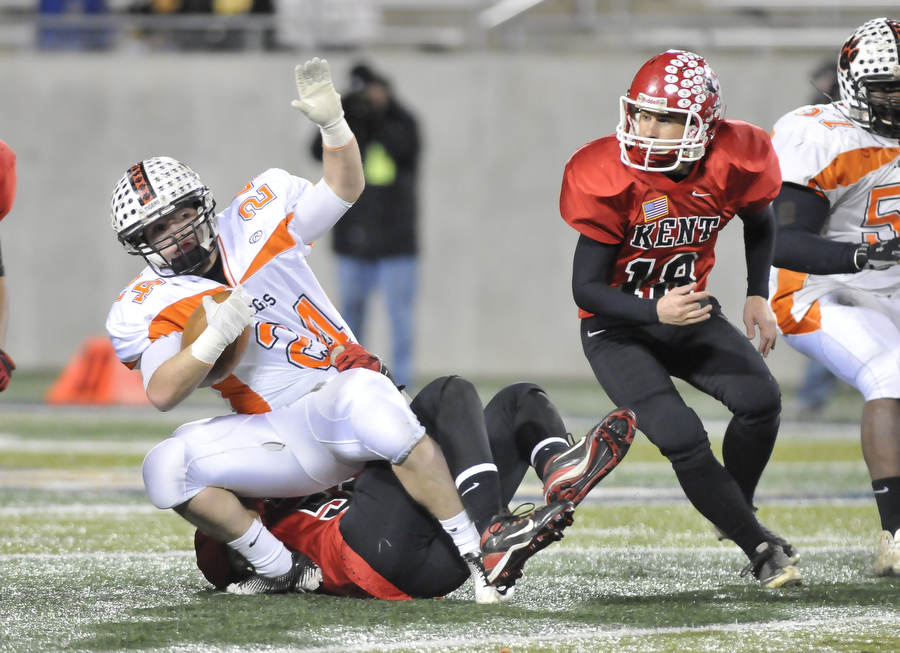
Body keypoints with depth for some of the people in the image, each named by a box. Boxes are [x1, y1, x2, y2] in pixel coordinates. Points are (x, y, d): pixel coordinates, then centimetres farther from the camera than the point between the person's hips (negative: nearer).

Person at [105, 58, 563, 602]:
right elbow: (162, 394, -11)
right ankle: (283, 572, -11)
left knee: (367, 401, -38)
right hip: (281, 439, 2)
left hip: (341, 390, -1)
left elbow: (343, 189, 6)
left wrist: (332, 124, -13)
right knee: (167, 468, -23)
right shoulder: (150, 308, 2)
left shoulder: (254, 224, 5)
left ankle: (479, 550, -32)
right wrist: (213, 340, -26)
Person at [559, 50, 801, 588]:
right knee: (682, 438, -21)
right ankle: (760, 548, -5)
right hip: (619, 327, -4)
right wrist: (655, 311, -37)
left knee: (760, 399, -18)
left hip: (689, 311, 4)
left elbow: (760, 221, 12)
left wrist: (758, 296, 5)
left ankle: (736, 509, 10)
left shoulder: (733, 163, -15)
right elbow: (586, 288, -21)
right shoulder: (612, 178, -26)